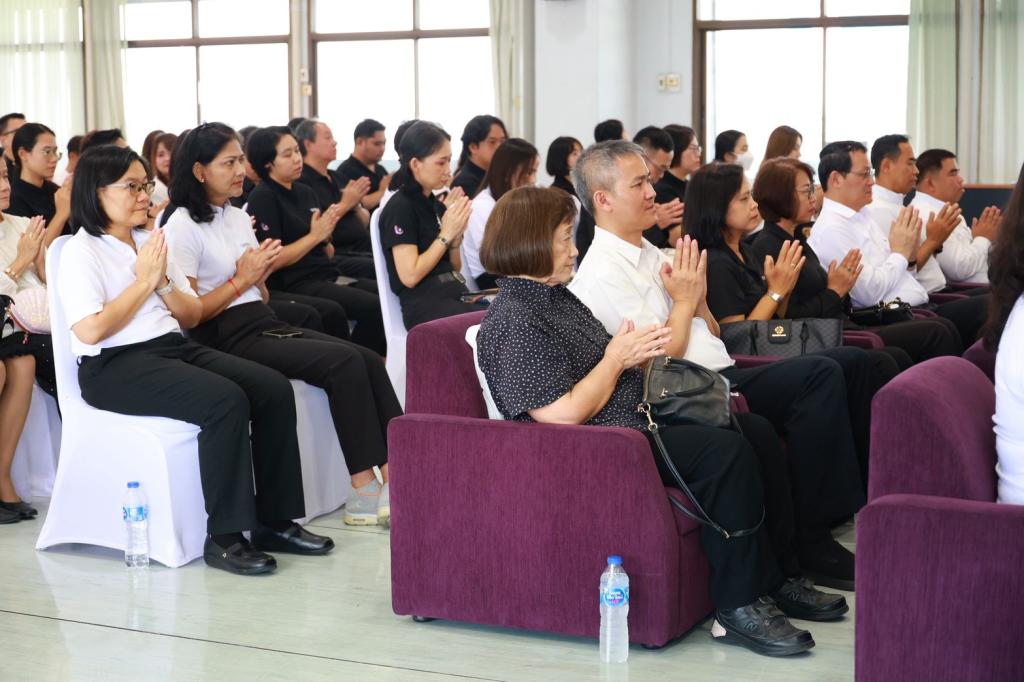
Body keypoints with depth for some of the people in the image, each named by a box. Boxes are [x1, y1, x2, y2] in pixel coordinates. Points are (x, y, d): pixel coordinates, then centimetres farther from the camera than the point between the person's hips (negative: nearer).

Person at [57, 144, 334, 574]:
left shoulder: (151, 243, 18)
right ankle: (224, 537, -25)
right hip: (116, 366, -8)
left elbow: (192, 315, 19)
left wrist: (164, 282, -1)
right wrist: (144, 280, -9)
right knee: (226, 401, -32)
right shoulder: (81, 252, -3)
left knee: (275, 390, -15)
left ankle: (275, 521, -10)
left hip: (174, 347, 8)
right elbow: (90, 330, -17)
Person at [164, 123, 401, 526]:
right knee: (345, 363, -25)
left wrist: (262, 272, 0)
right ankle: (364, 491, -22)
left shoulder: (239, 217, 19)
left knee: (369, 360, -15)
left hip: (264, 324, 8)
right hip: (226, 339, -8)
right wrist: (241, 280, -10)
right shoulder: (182, 227, -5)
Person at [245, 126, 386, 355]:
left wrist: (327, 232, -3)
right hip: (295, 285, -8)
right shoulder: (262, 198, -6)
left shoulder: (305, 192, 16)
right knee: (374, 308, -24)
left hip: (326, 276, 8)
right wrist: (315, 235, -11)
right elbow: (272, 261, -14)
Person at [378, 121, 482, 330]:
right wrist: (446, 234, -9)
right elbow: (409, 276, -13)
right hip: (423, 305, -7)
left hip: (454, 294, 7)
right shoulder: (399, 208, -5)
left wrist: (457, 233, 2)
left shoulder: (436, 206, 17)